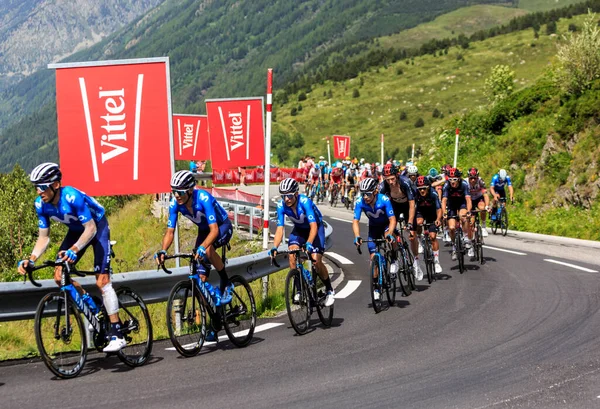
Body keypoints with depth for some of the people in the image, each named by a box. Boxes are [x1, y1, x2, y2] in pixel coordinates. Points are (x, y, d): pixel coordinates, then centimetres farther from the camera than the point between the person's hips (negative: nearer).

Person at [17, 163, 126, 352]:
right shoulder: (41, 204, -16)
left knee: (102, 280, -16)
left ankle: (117, 335, -14)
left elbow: (90, 228, -34)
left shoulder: (72, 197, -35)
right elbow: (43, 237, -9)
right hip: (76, 230, 6)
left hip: (97, 226, -6)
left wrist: (74, 250, -48)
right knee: (60, 275, -9)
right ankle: (90, 305, 17)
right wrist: (31, 259, -25)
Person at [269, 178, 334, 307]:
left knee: (316, 260, -17)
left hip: (315, 228, -4)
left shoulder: (305, 202, -34)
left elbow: (313, 226, -40)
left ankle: (330, 290, 5)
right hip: (299, 229, 4)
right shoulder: (281, 205, -22)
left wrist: (309, 244, -54)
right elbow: (280, 229, -21)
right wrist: (274, 248, -35)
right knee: (292, 255, -21)